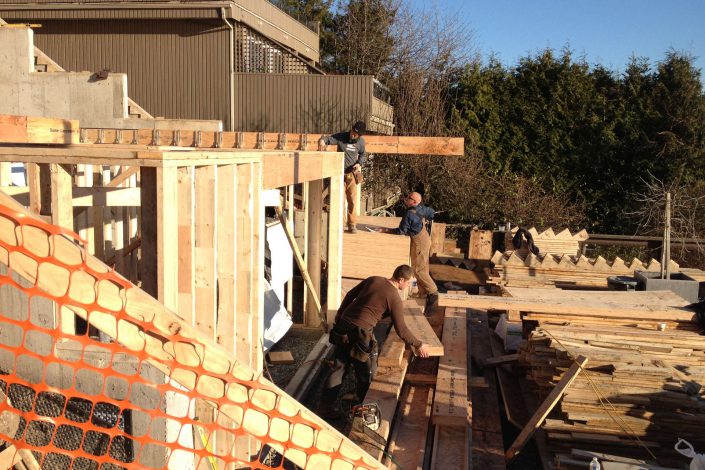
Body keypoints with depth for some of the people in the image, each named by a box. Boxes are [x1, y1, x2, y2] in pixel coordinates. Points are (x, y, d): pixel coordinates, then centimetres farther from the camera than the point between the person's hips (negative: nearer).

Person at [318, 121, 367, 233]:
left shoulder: (361, 141, -2)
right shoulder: (341, 137, -12)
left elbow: (363, 154, 13)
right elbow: (328, 138, -21)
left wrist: (359, 163, -7)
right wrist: (322, 140, -44)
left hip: (352, 174, 2)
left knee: (352, 200, 6)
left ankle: (351, 224, 16)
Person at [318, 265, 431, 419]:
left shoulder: (373, 280, 10)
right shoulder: (395, 299, -7)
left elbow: (350, 295, 14)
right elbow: (401, 330, -5)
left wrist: (339, 317, 22)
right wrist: (419, 345, 8)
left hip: (343, 325, 7)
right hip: (360, 332, -7)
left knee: (339, 367, 17)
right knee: (365, 373, 12)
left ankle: (325, 407, 22)